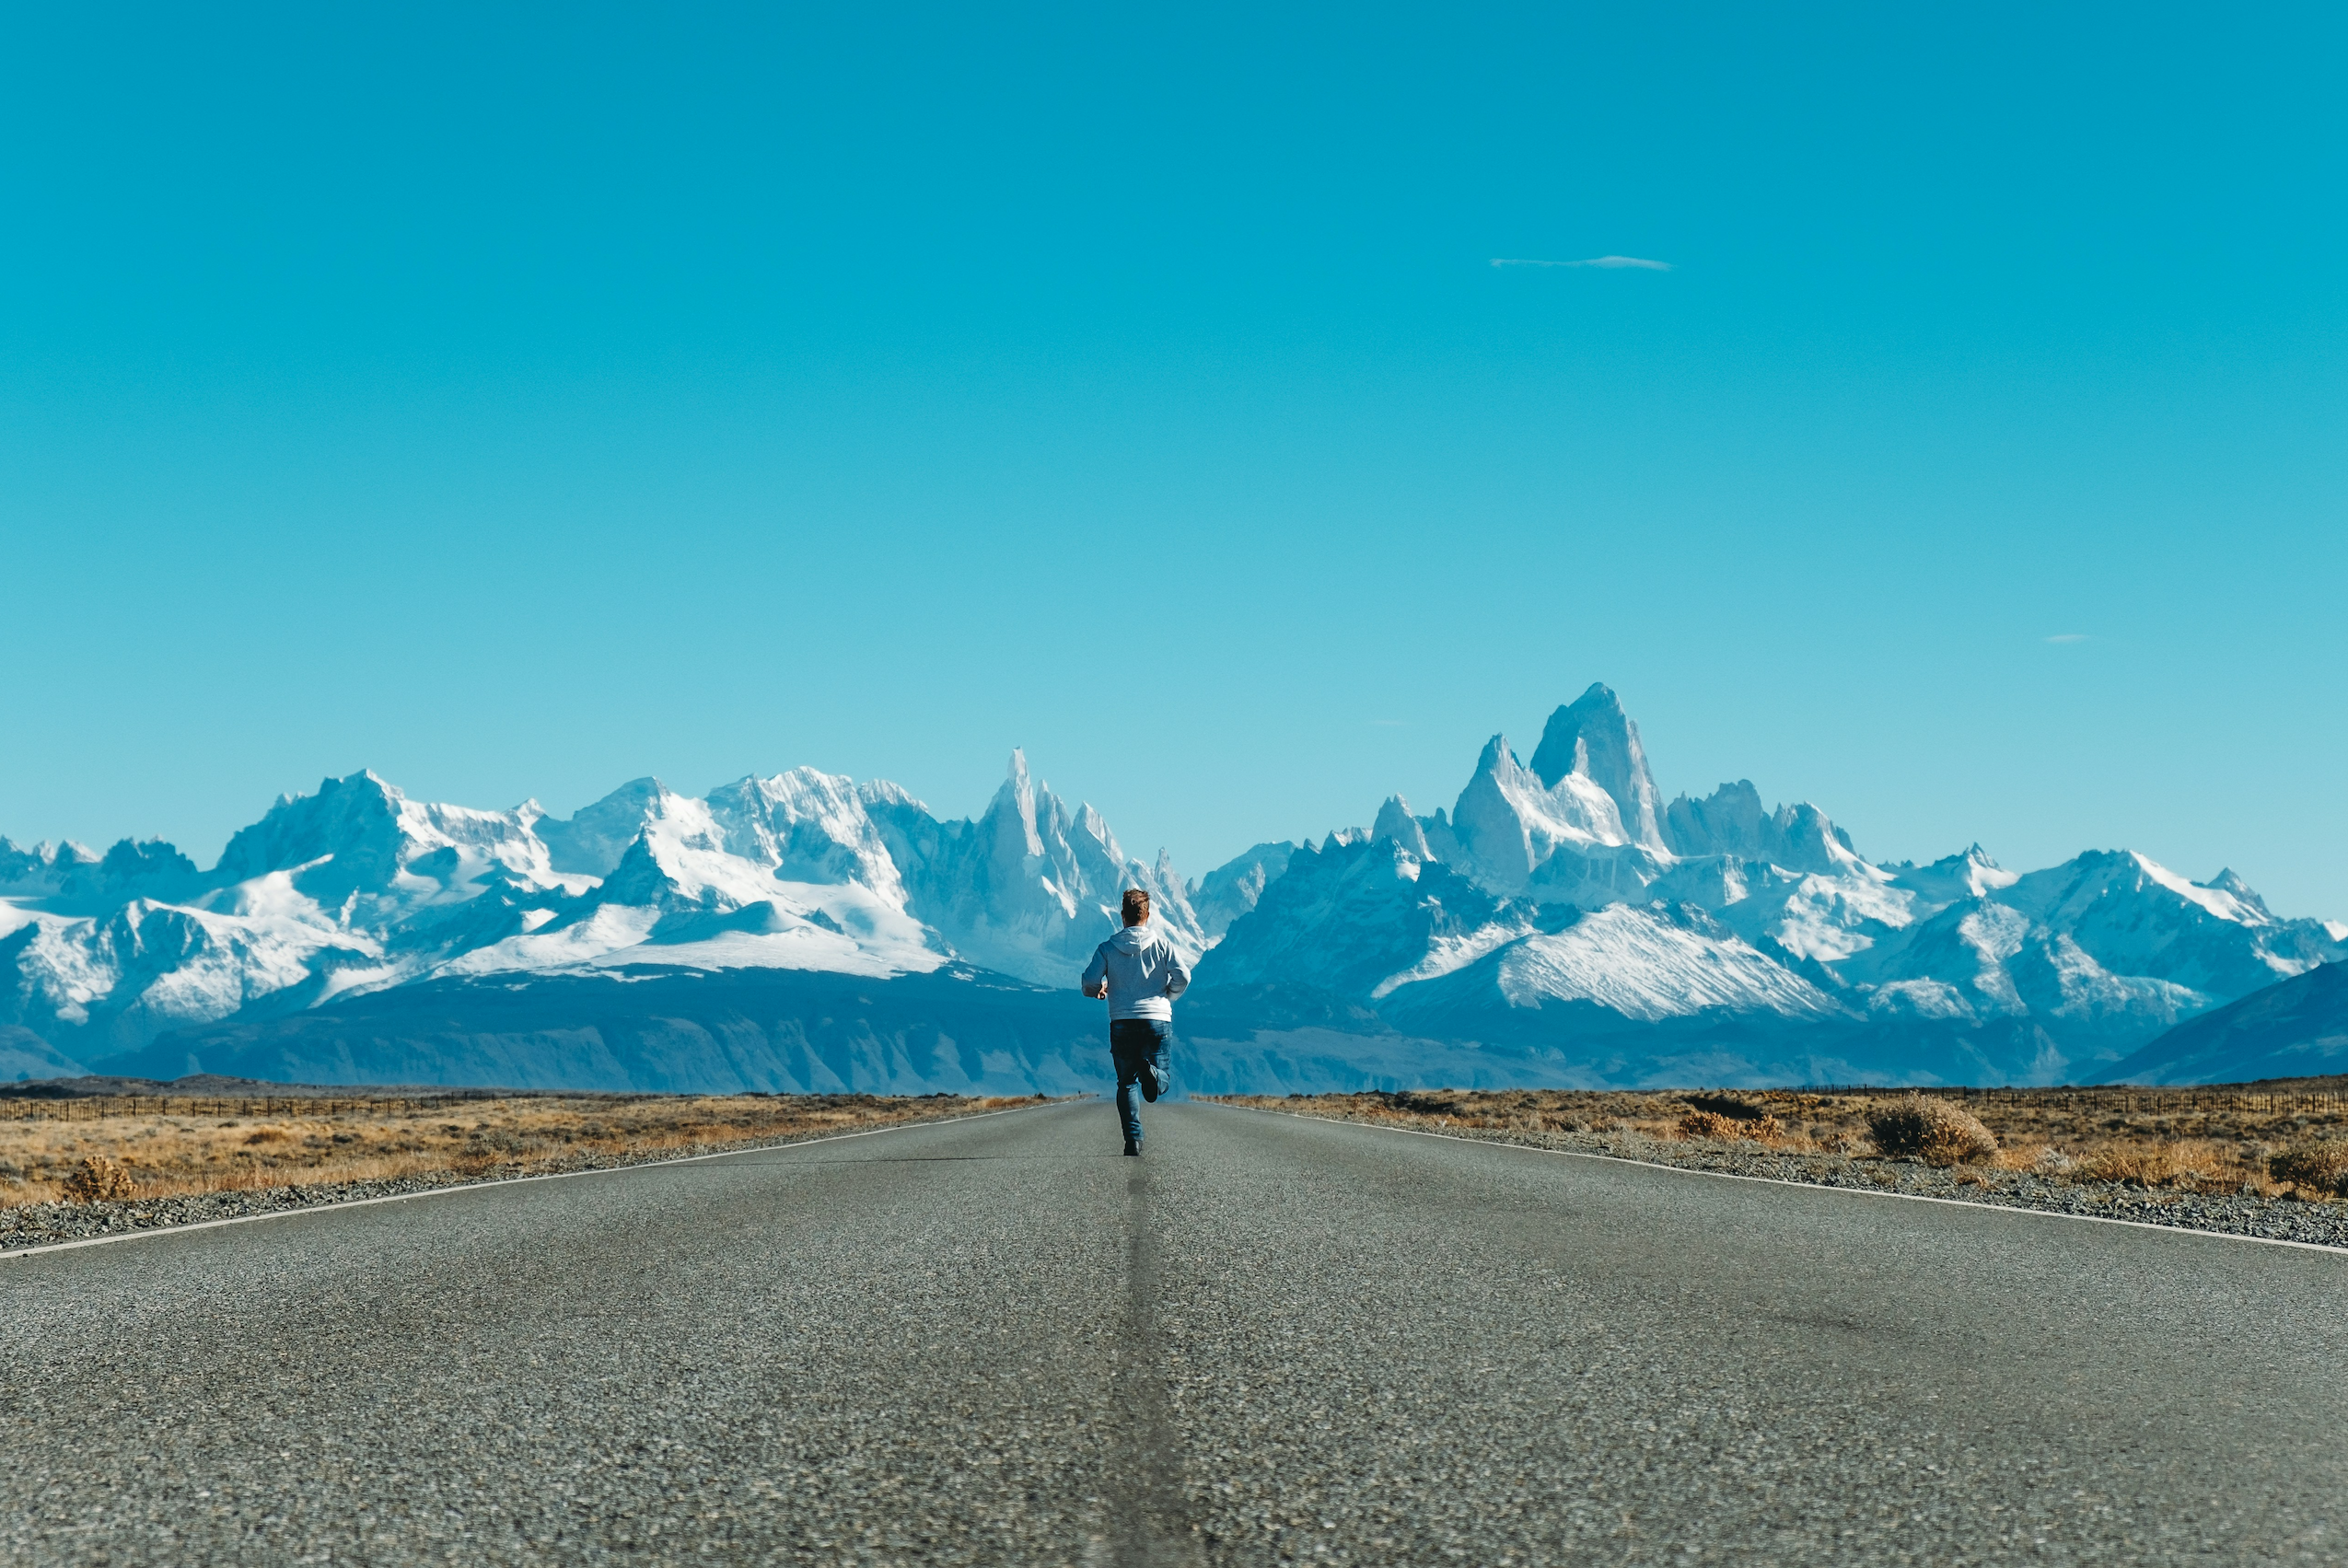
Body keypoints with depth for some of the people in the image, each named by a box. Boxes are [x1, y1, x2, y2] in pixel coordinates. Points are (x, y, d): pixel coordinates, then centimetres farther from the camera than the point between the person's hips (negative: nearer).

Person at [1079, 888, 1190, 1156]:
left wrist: (1099, 991, 20)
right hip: (1158, 1019, -1)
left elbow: (1090, 982, -4)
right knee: (1161, 1081, 6)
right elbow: (1182, 976, -6)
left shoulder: (1108, 948, 4)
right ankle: (1151, 1071, -31)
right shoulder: (1161, 943, 3)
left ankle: (1133, 1138, -4)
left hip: (1122, 1021, 1)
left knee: (1126, 1083, 11)